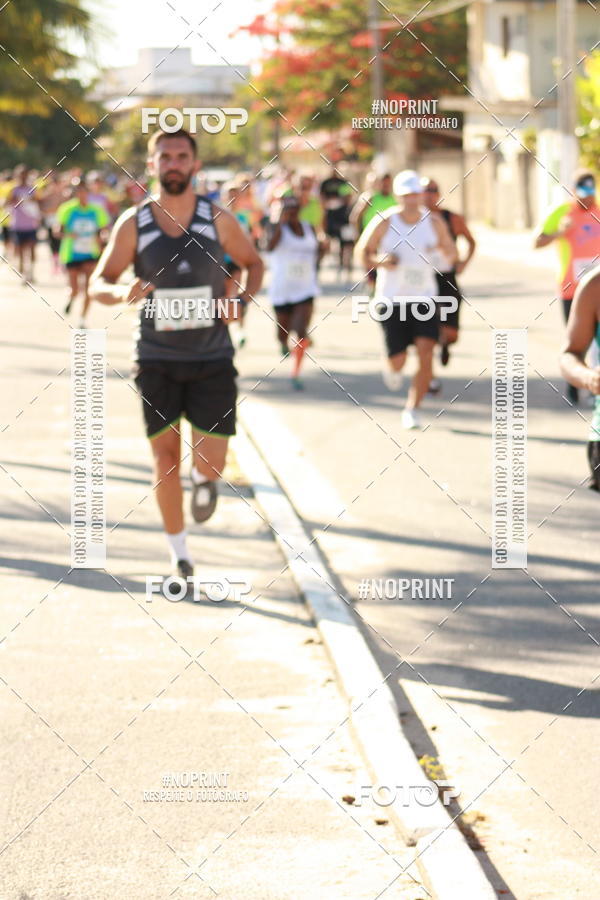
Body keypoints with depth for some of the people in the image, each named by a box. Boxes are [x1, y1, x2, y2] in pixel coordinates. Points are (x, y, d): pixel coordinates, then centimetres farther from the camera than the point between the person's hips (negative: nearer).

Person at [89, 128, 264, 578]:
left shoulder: (217, 218, -5)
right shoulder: (133, 223, -5)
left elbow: (254, 262, 11)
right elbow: (98, 283, 1)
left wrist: (243, 300, -9)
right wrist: (121, 293, -22)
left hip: (212, 360, 0)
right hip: (157, 360, 0)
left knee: (211, 465, -9)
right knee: (166, 456, 2)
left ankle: (204, 479, 28)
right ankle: (178, 549, 21)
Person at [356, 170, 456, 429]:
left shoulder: (434, 223, 1)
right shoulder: (384, 223, -7)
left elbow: (451, 252, 11)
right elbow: (362, 252, 1)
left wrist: (447, 251, -13)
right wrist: (380, 261, -19)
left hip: (424, 298, 2)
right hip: (392, 300, -2)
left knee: (426, 354, -13)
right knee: (398, 360, -1)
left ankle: (412, 409, -3)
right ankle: (392, 368, 39)